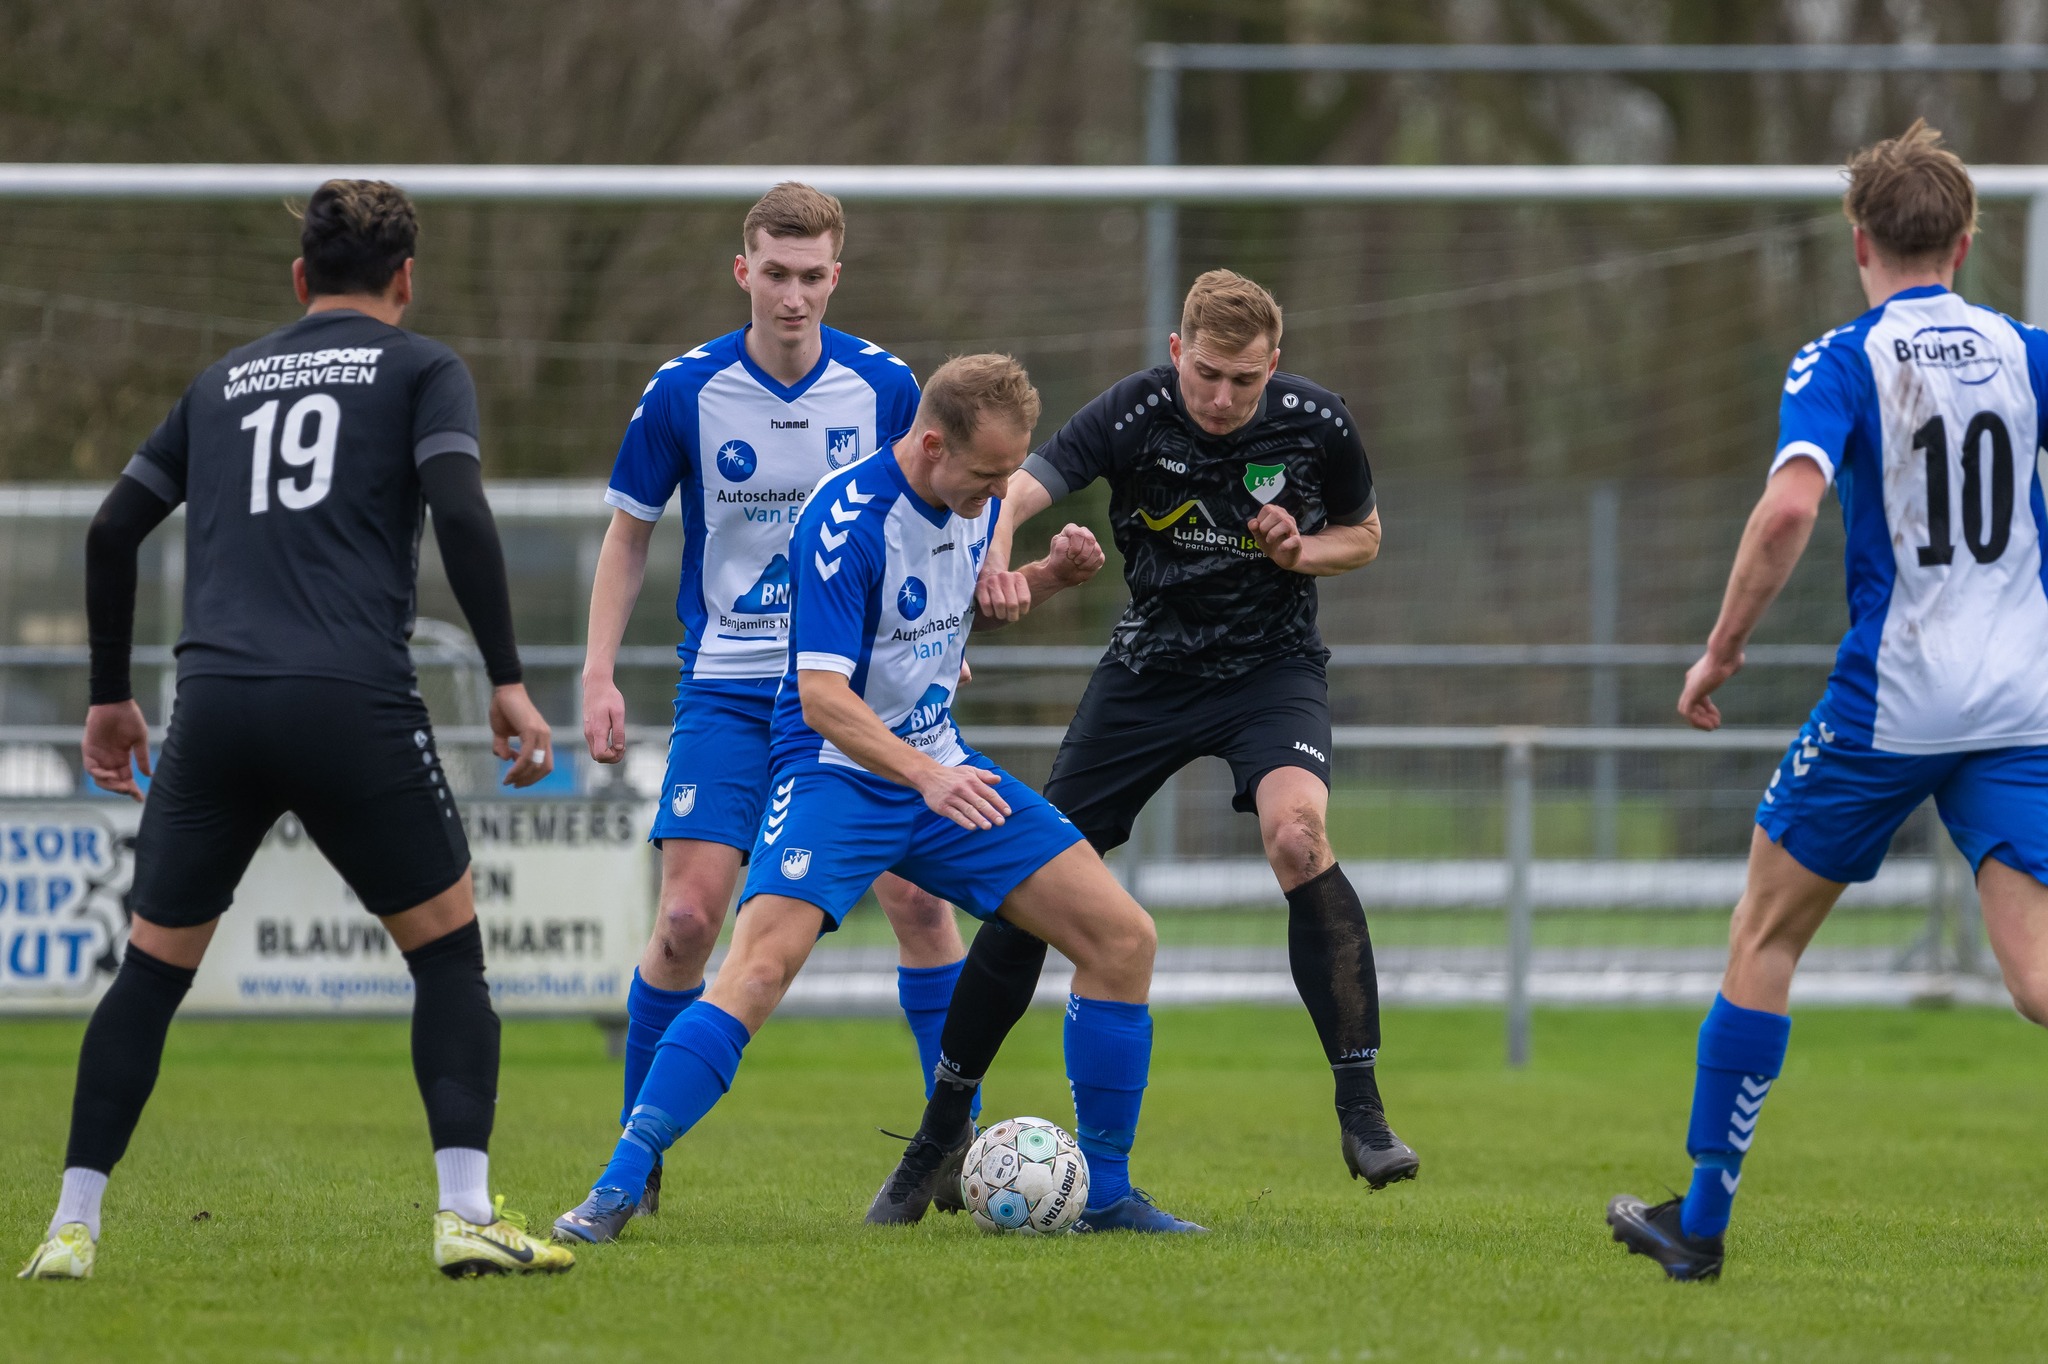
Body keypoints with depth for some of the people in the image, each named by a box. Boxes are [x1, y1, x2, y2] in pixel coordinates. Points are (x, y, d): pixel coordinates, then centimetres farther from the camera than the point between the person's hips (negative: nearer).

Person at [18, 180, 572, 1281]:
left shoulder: (222, 382, 23)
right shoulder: (419, 369, 11)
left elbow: (113, 531, 22)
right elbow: (459, 512, -5)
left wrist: (109, 695, 31)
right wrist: (507, 682, -5)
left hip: (214, 700, 3)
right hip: (352, 698, -3)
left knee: (153, 966, 12)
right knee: (447, 947, 9)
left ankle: (72, 1226, 7)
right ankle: (467, 1216, -3)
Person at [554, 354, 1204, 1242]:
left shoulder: (975, 496, 0)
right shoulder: (844, 523, -23)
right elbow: (822, 697, -27)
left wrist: (1048, 575, 1)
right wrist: (926, 776, -40)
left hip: (942, 769, 7)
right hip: (837, 770, -7)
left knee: (1123, 940, -1)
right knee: (763, 964, -29)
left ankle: (1104, 1193, 11)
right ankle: (616, 1191, -23)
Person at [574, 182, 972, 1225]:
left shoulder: (883, 386, -4)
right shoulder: (684, 393, -7)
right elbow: (629, 536, 4)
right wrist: (599, 677, -3)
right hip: (728, 689, -1)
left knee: (918, 897, -8)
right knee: (689, 914, -10)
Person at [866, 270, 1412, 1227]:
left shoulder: (1315, 423, -13)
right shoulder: (1134, 415, -19)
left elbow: (1362, 534, 7)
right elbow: (1020, 486, -34)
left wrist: (1304, 553, -16)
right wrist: (995, 548, -57)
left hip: (1272, 663, -1)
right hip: (1150, 668, 1)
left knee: (1297, 836, -30)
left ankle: (1361, 1112, -24)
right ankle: (939, 1137, 15)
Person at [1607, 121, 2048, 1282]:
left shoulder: (1843, 363, -5)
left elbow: (1791, 505, -20)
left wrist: (1722, 650, -10)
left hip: (1889, 699, -3)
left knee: (1767, 935, 14)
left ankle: (1701, 1218, 19)